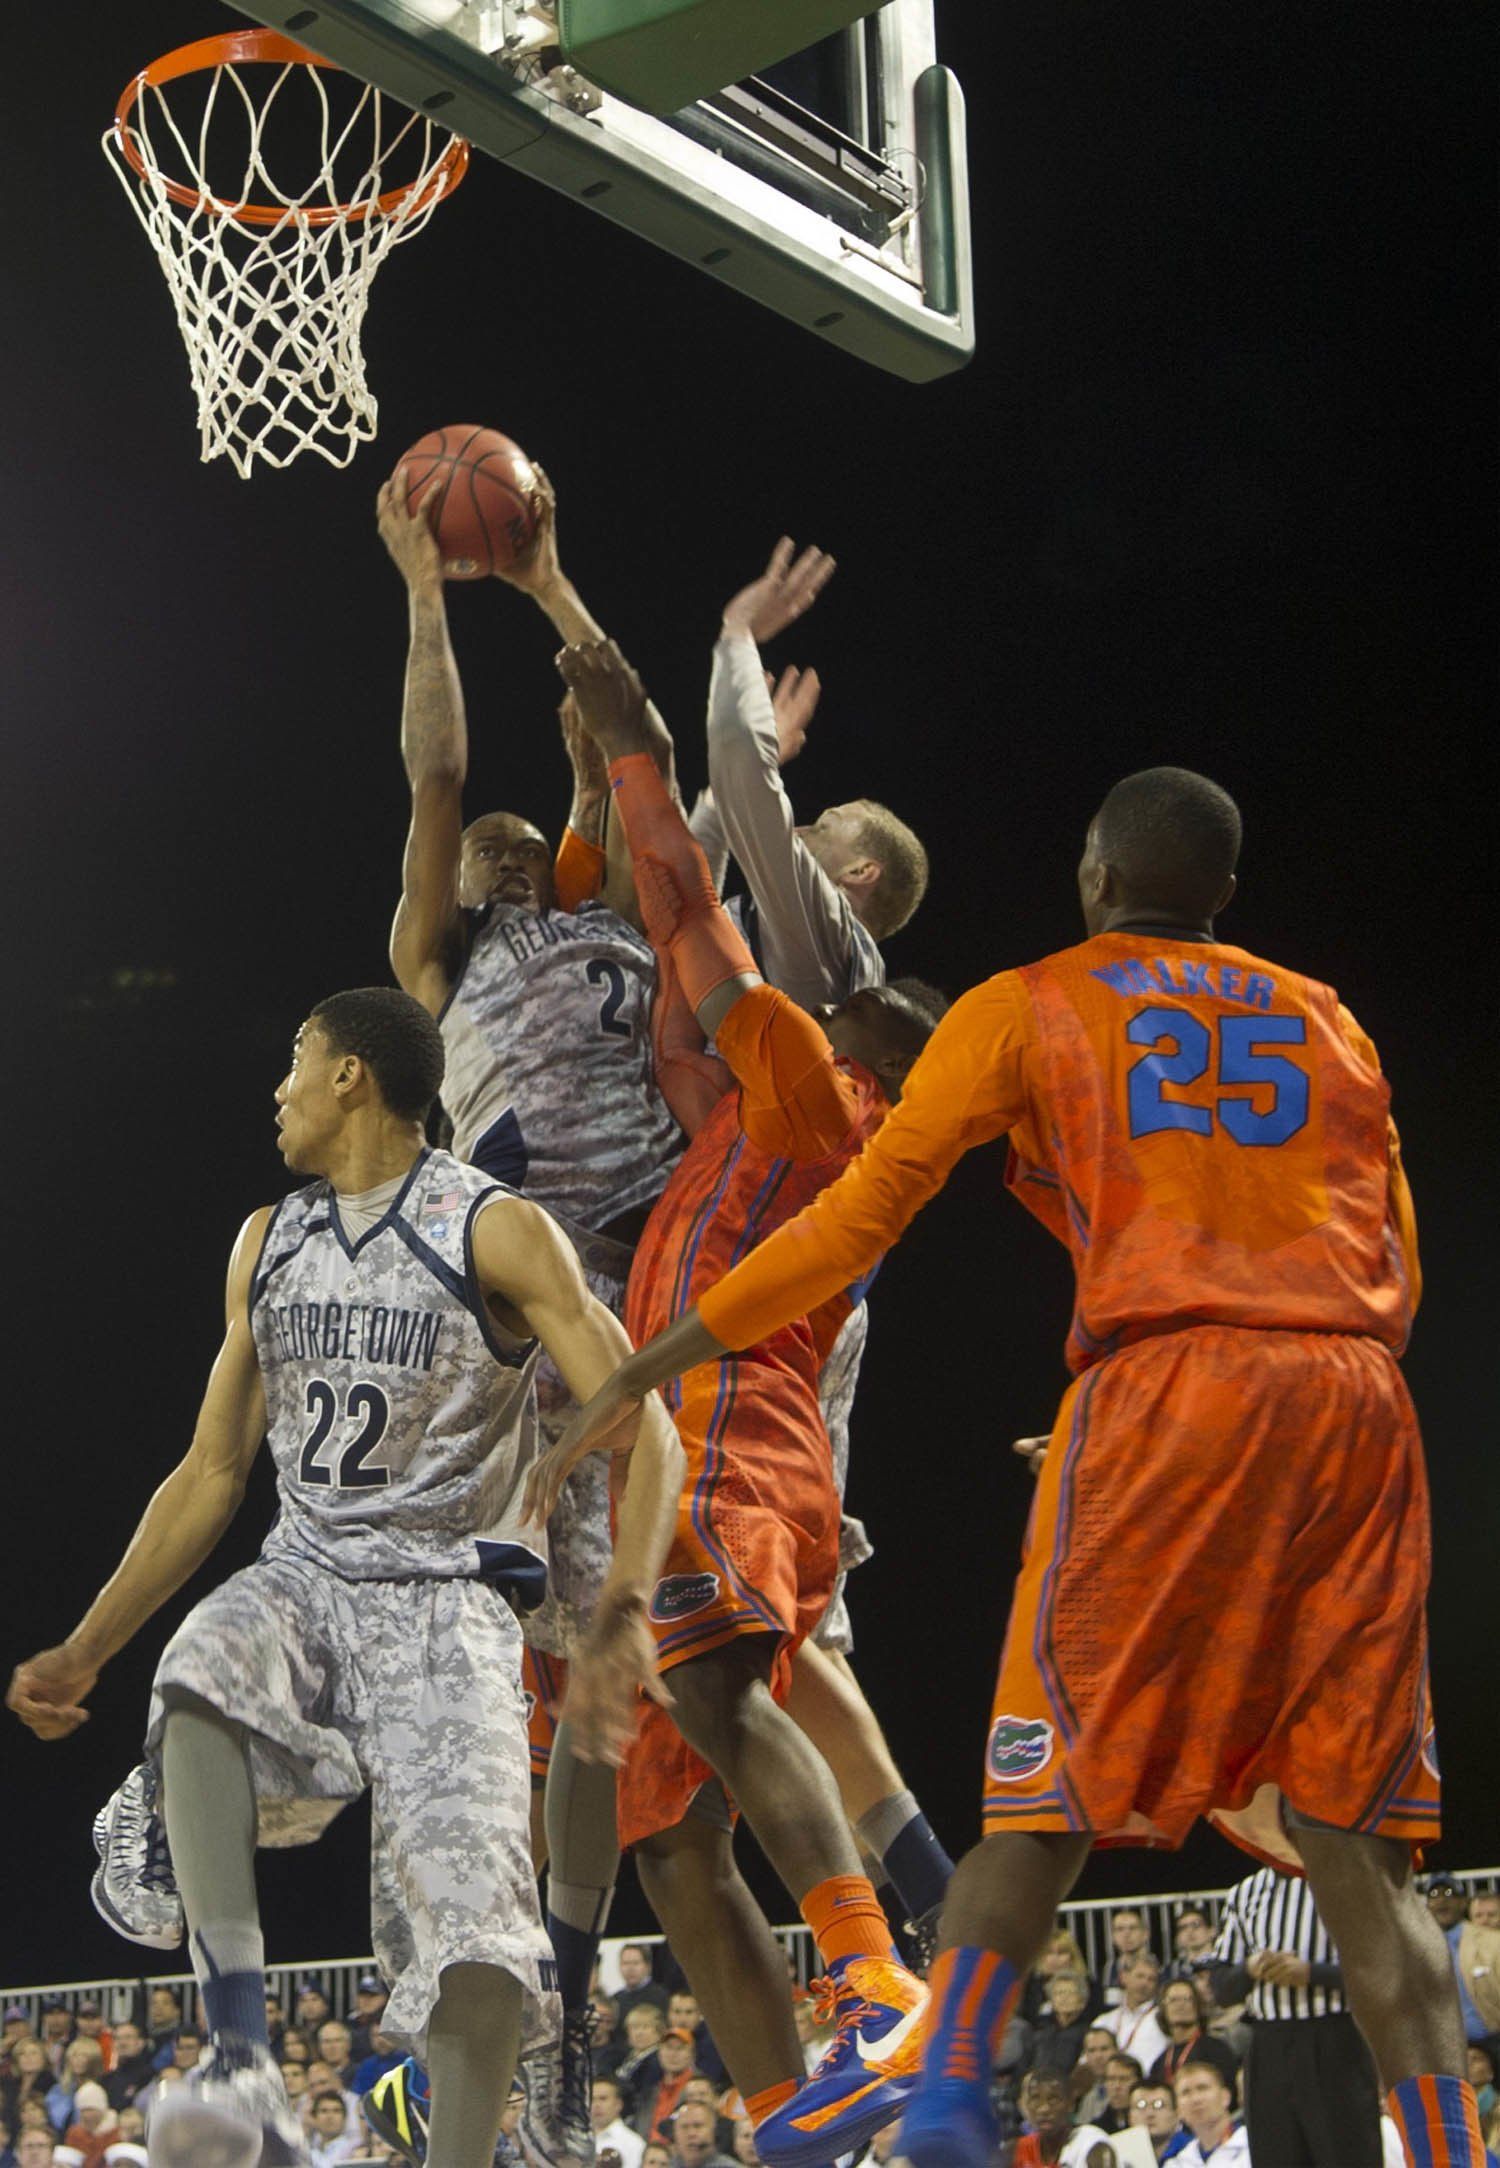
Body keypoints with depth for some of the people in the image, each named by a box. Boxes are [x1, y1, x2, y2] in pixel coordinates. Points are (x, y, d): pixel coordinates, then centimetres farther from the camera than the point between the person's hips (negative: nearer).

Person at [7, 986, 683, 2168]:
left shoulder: (496, 1230, -5)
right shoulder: (267, 1243, 14)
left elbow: (644, 1432, -11)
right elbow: (211, 1474, 20)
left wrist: (625, 1610, -27)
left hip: (443, 1598, -4)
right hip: (303, 1580, 4)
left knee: (465, 1886, -22)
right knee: (199, 1684, -31)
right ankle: (245, 2070, -39)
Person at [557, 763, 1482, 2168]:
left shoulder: (1030, 1007, 12)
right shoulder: (1325, 1021, 23)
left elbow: (858, 1219, 6)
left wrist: (653, 1362, 11)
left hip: (1163, 1391, -3)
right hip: (1355, 1405, 3)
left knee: (1049, 1800, 3)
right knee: (1355, 1842, 3)